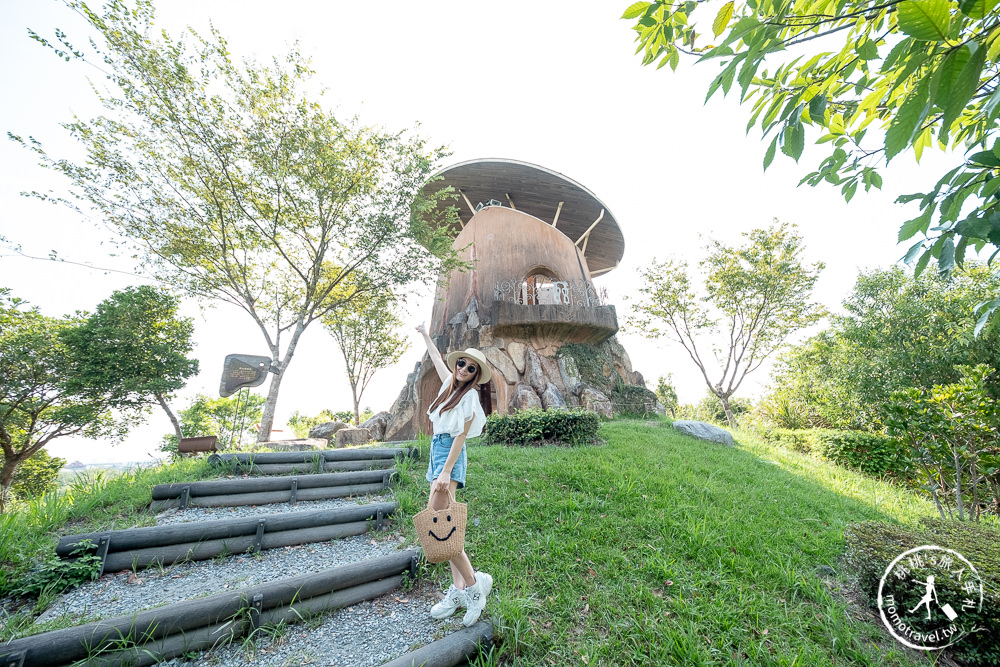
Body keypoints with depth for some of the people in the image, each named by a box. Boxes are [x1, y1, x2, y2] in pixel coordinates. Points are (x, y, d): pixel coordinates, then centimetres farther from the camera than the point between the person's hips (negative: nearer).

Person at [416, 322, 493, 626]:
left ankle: (473, 582, -4)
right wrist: (424, 334, 40)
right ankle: (458, 589, 15)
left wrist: (446, 472, -23)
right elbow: (437, 357, 27)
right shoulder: (450, 383, 11)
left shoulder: (470, 397, -10)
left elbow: (460, 436, -16)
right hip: (437, 451, 9)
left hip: (450, 455, -8)